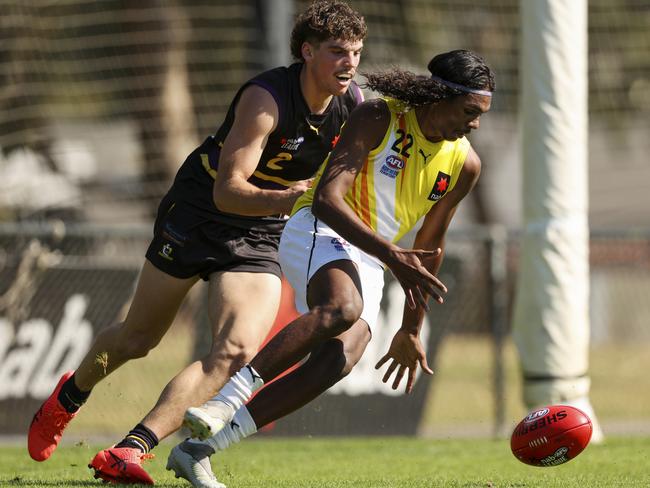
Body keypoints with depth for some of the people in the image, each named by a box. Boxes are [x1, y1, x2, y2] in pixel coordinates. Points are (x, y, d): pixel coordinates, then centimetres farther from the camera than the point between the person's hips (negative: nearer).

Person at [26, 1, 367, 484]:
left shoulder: (353, 104, -8)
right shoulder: (266, 98, -26)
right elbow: (227, 191, -31)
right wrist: (285, 198, -47)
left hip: (259, 239, 4)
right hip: (197, 214, -4)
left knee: (237, 352, -21)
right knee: (137, 339, 12)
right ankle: (70, 396, 45)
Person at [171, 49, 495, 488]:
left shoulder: (465, 166, 8)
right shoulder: (378, 119, -11)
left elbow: (431, 248, 20)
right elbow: (326, 199, -21)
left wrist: (411, 330, 23)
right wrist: (392, 255, -30)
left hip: (369, 266, 6)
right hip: (320, 230, -6)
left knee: (338, 359, -23)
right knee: (342, 307, -40)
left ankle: (200, 448, -25)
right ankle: (228, 399, -40)